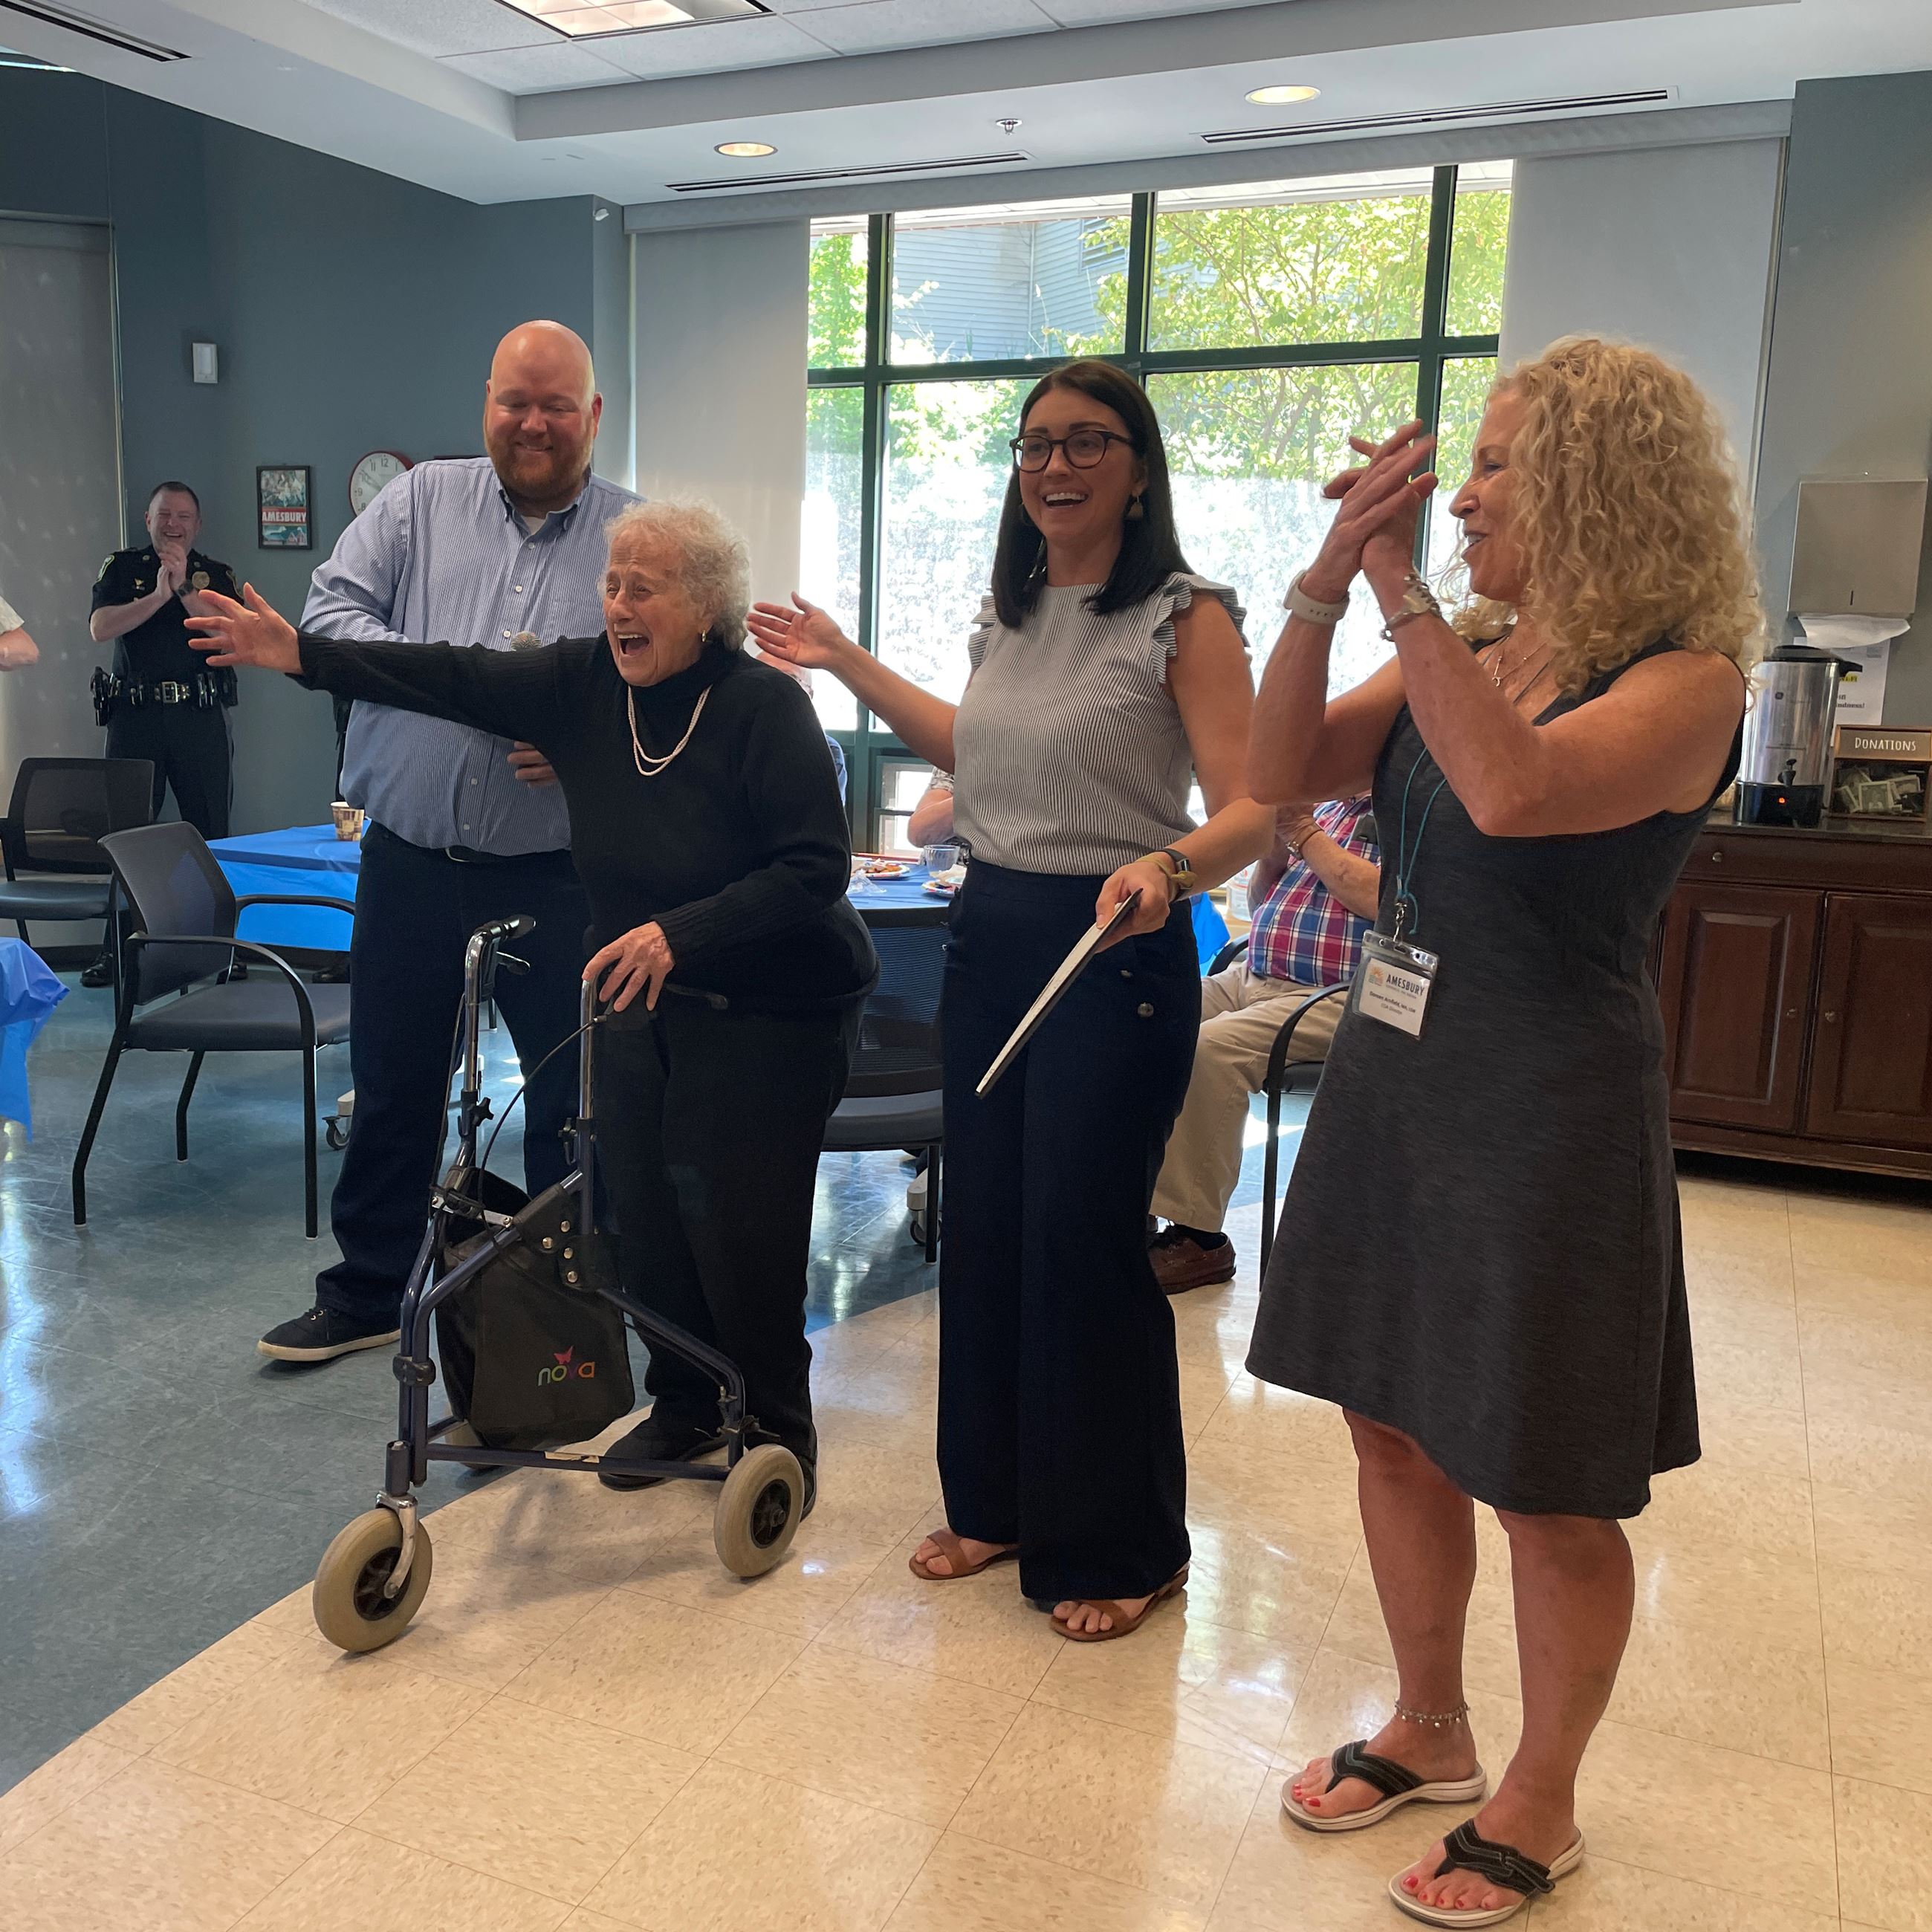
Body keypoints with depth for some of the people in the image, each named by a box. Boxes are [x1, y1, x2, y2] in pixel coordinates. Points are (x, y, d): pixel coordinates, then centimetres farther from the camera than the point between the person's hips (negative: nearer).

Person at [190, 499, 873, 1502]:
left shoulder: (764, 706, -17)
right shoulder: (586, 682, 0)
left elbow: (816, 868, -23)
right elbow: (457, 678, 1)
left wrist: (681, 933, -30)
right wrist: (305, 656, -6)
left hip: (770, 1013, -6)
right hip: (640, 1000, 6)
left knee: (738, 1223, -5)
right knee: (646, 1209, 8)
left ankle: (778, 1429, 18)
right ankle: (682, 1405, 30)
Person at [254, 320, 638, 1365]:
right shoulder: (421, 500, 7)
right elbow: (331, 610, 0)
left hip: (560, 875, -2)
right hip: (409, 860, 2)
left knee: (573, 1099, 7)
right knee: (391, 1087, 14)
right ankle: (366, 1294, 32)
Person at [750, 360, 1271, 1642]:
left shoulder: (1186, 618, -10)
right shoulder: (1010, 614, 11)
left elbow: (1251, 813, -17)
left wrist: (1169, 867, -38)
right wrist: (846, 665, 28)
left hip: (1115, 951, -7)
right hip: (989, 937, 7)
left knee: (1083, 1242, -1)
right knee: (984, 1230, 12)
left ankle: (1118, 1551, 20)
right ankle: (996, 1501, 32)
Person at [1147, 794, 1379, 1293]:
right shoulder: (1325, 809, 23)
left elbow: (1380, 900, -18)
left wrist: (1303, 831, -8)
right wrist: (1275, 840, 5)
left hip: (1333, 995, -8)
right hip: (1250, 975, 8)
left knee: (1211, 1047, -32)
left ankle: (1198, 1237, -21)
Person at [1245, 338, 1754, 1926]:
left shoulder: (1683, 682, -12)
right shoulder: (1464, 653, 8)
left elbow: (1514, 793, -32)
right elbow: (1283, 771, 0)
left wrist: (1399, 590, -24)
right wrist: (1326, 584, -9)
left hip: (1545, 1109, -7)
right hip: (1392, 1078, 7)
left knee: (1547, 1487, 7)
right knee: (1393, 1425, 16)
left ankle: (1541, 1803, 29)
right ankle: (1430, 1731, 37)